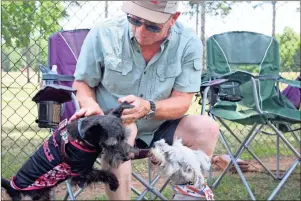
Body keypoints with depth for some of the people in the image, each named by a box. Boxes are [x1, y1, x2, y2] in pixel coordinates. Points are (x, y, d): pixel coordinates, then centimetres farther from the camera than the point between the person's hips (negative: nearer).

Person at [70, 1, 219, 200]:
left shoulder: (189, 44, -14)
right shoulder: (103, 33, -17)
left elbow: (182, 102, -14)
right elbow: (81, 83, -4)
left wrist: (148, 108, -35)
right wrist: (90, 105, -28)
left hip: (158, 129, 2)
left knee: (206, 128, -22)